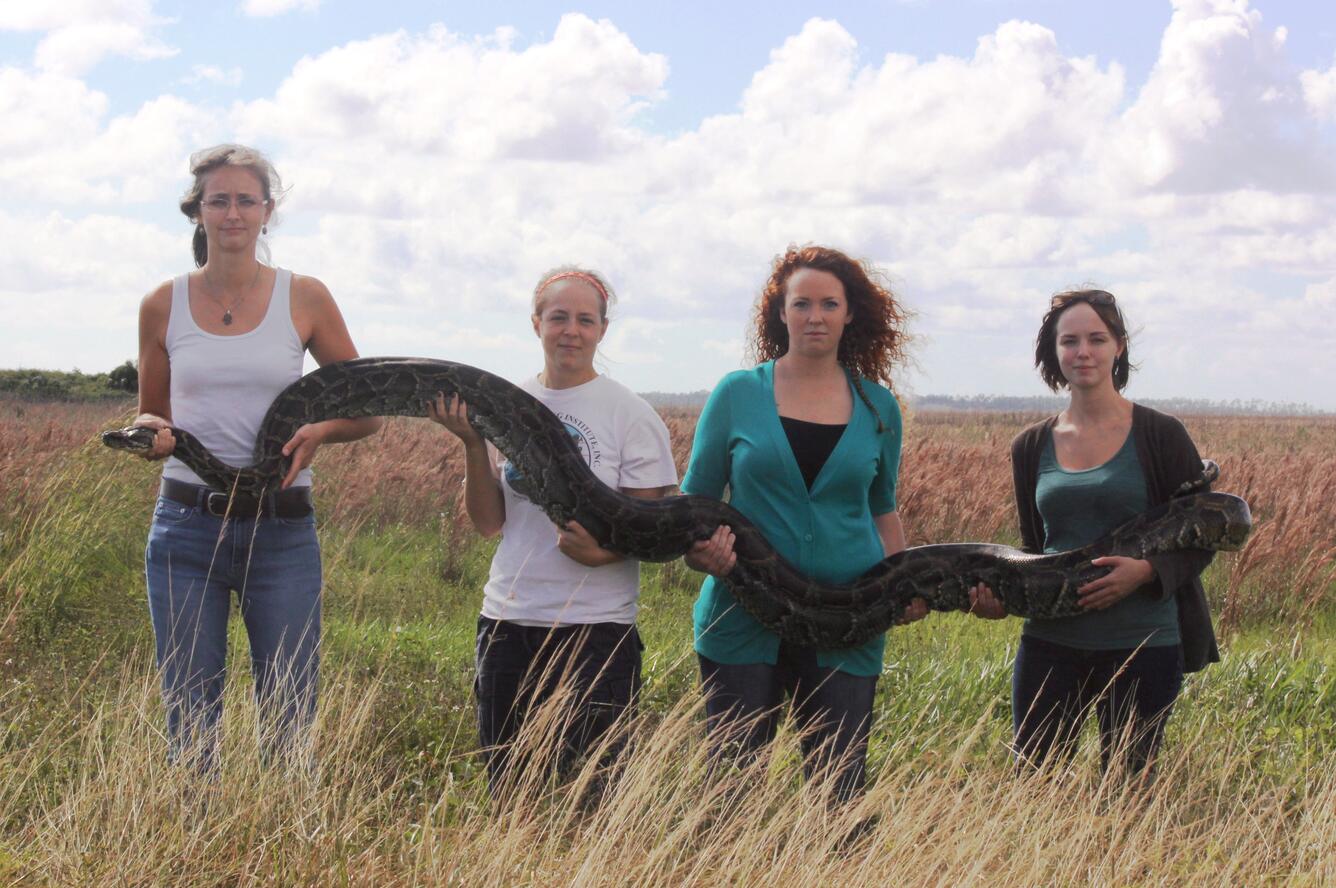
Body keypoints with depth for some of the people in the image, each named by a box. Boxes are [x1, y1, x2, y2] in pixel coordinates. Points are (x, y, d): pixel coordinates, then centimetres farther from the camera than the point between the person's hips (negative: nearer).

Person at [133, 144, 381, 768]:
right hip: (185, 526, 1)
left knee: (288, 720, 1)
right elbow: (150, 415, 15)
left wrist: (319, 432, -14)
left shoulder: (305, 299, 1)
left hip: (281, 529, -1)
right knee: (188, 721, 5)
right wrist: (152, 432, -8)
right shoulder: (163, 306, 4)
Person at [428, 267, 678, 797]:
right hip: (507, 621, 4)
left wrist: (604, 552, -22)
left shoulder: (629, 414, -2)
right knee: (507, 788, 9)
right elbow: (487, 523, 4)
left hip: (596, 627, -3)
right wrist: (473, 444, -8)